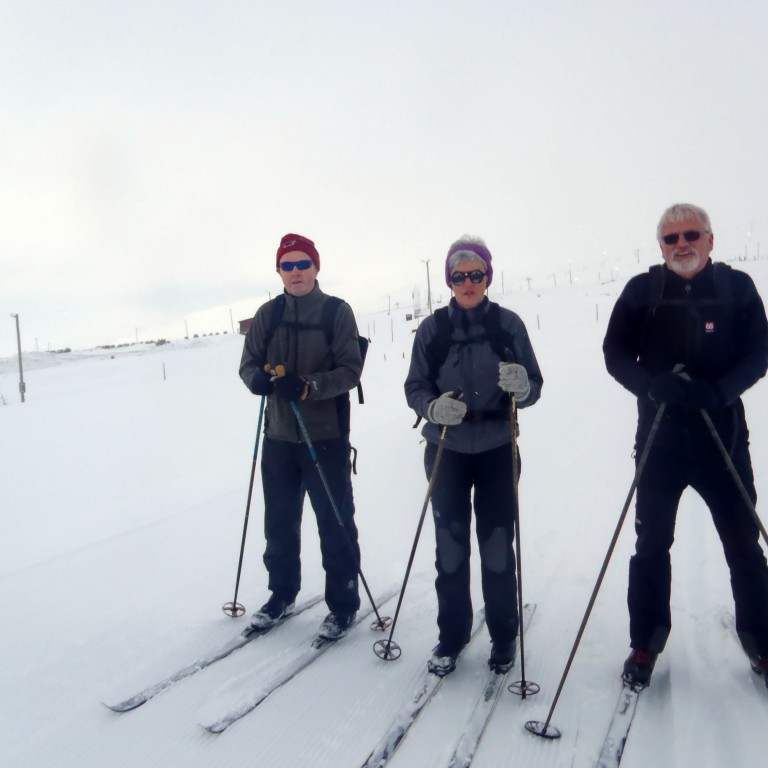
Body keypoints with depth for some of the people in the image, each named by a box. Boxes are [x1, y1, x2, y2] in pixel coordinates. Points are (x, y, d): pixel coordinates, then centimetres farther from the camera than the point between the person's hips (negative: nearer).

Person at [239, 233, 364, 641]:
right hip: (278, 436, 4)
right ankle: (282, 593, 35)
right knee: (279, 521, 15)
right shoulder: (268, 314, 6)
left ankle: (343, 603, 22)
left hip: (326, 437, -4)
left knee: (335, 523, 5)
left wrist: (308, 386, -27)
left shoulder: (338, 312, -5)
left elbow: (351, 369, -11)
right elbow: (249, 363, 5)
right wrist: (259, 377, -18)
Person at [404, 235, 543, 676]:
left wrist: (521, 386, -26)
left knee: (497, 544, 6)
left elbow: (534, 387, -3)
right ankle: (452, 634, 26)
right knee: (450, 545, 8)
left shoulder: (509, 324, -3)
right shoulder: (433, 328, -1)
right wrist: (434, 407, -22)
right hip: (446, 451, 1)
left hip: (498, 450, -1)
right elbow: (415, 387, 0)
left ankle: (504, 635, 27)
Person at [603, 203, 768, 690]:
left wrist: (719, 391, -21)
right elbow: (616, 354, -2)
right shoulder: (641, 291, 1)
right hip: (659, 436, 0)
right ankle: (646, 643, 24)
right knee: (652, 543, 8)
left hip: (723, 434, 0)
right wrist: (653, 385, -21)